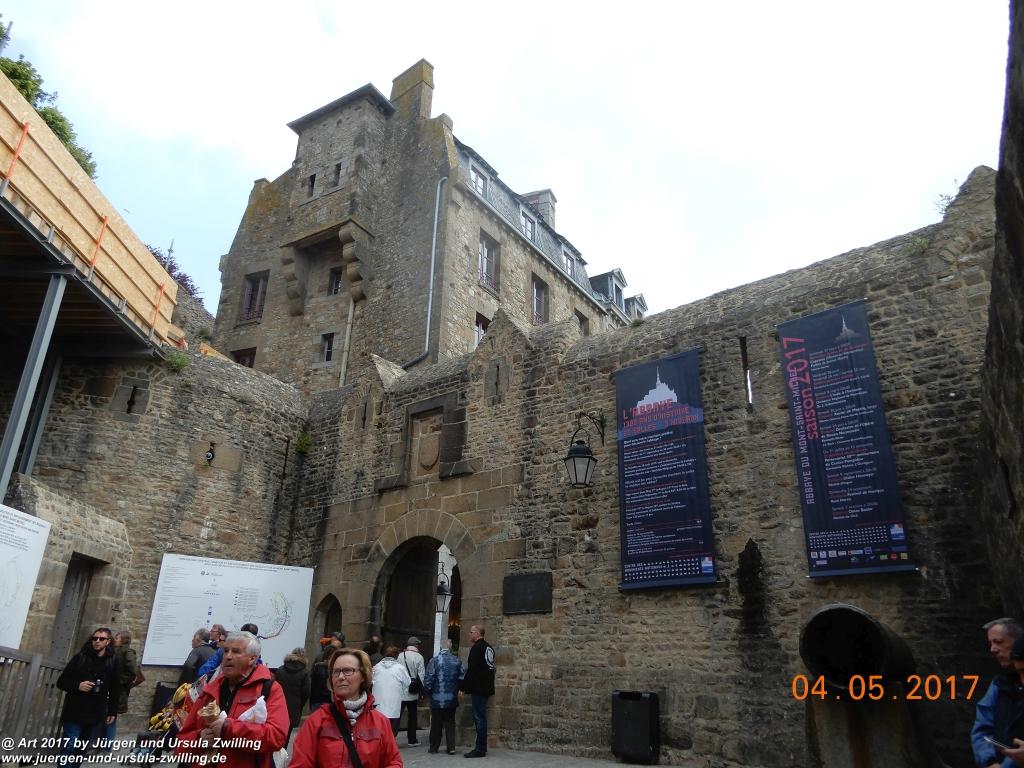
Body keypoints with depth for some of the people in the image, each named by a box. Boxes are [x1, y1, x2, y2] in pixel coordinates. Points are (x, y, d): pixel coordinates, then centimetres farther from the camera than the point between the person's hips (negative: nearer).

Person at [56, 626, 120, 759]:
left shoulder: (112, 661, 2)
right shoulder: (80, 657, -3)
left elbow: (114, 689, 8)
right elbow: (61, 682, 0)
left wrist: (112, 712, 8)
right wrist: (77, 686, -18)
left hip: (95, 715, 2)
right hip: (74, 713, -2)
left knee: (81, 751, 9)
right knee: (69, 748, -4)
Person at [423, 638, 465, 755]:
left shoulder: (434, 660, -11)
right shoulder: (457, 661, -5)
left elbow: (428, 679, -12)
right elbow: (464, 676, -6)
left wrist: (428, 690, 5)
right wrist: (458, 689, 8)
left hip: (437, 698, -2)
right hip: (452, 698, 2)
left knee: (436, 723, 10)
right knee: (450, 723, 12)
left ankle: (434, 748, 18)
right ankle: (451, 748, 11)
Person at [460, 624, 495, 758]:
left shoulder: (476, 648, -14)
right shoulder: (489, 647, 15)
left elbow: (471, 670, -20)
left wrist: (463, 687, -14)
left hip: (478, 689, -9)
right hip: (486, 688, 9)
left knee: (479, 718, -5)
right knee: (481, 718, 14)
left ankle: (480, 749, -3)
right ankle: (482, 747, 19)